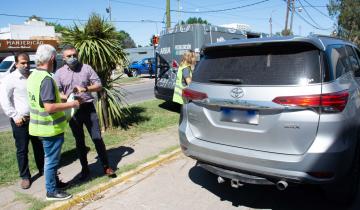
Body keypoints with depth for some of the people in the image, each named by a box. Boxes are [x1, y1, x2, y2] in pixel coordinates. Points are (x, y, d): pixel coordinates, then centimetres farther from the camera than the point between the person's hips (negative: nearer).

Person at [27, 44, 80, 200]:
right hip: (50, 128, -9)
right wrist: (71, 104, -18)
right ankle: (52, 191, 20)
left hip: (40, 126, 9)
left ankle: (53, 181, 39)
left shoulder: (33, 76, 6)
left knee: (50, 158, 23)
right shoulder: (46, 79, -24)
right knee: (52, 160, 6)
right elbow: (50, 107, -29)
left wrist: (62, 98, 15)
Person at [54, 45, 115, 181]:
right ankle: (85, 169, 25)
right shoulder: (59, 73, 3)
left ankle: (106, 166, 14)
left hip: (88, 108, -1)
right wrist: (68, 98, -23)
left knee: (97, 138, 1)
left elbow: (99, 85, -2)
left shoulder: (86, 68, 1)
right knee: (79, 141, 11)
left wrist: (85, 89, -20)